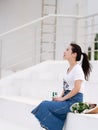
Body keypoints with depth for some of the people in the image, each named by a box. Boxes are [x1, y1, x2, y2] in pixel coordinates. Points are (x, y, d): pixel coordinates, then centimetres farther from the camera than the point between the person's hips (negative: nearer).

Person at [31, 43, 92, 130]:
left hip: (74, 100, -9)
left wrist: (62, 98, -14)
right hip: (67, 99, 9)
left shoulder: (77, 69, -10)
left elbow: (77, 89, -18)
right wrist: (60, 97, 5)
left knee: (45, 105, -20)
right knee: (45, 104, -10)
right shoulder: (69, 69, 17)